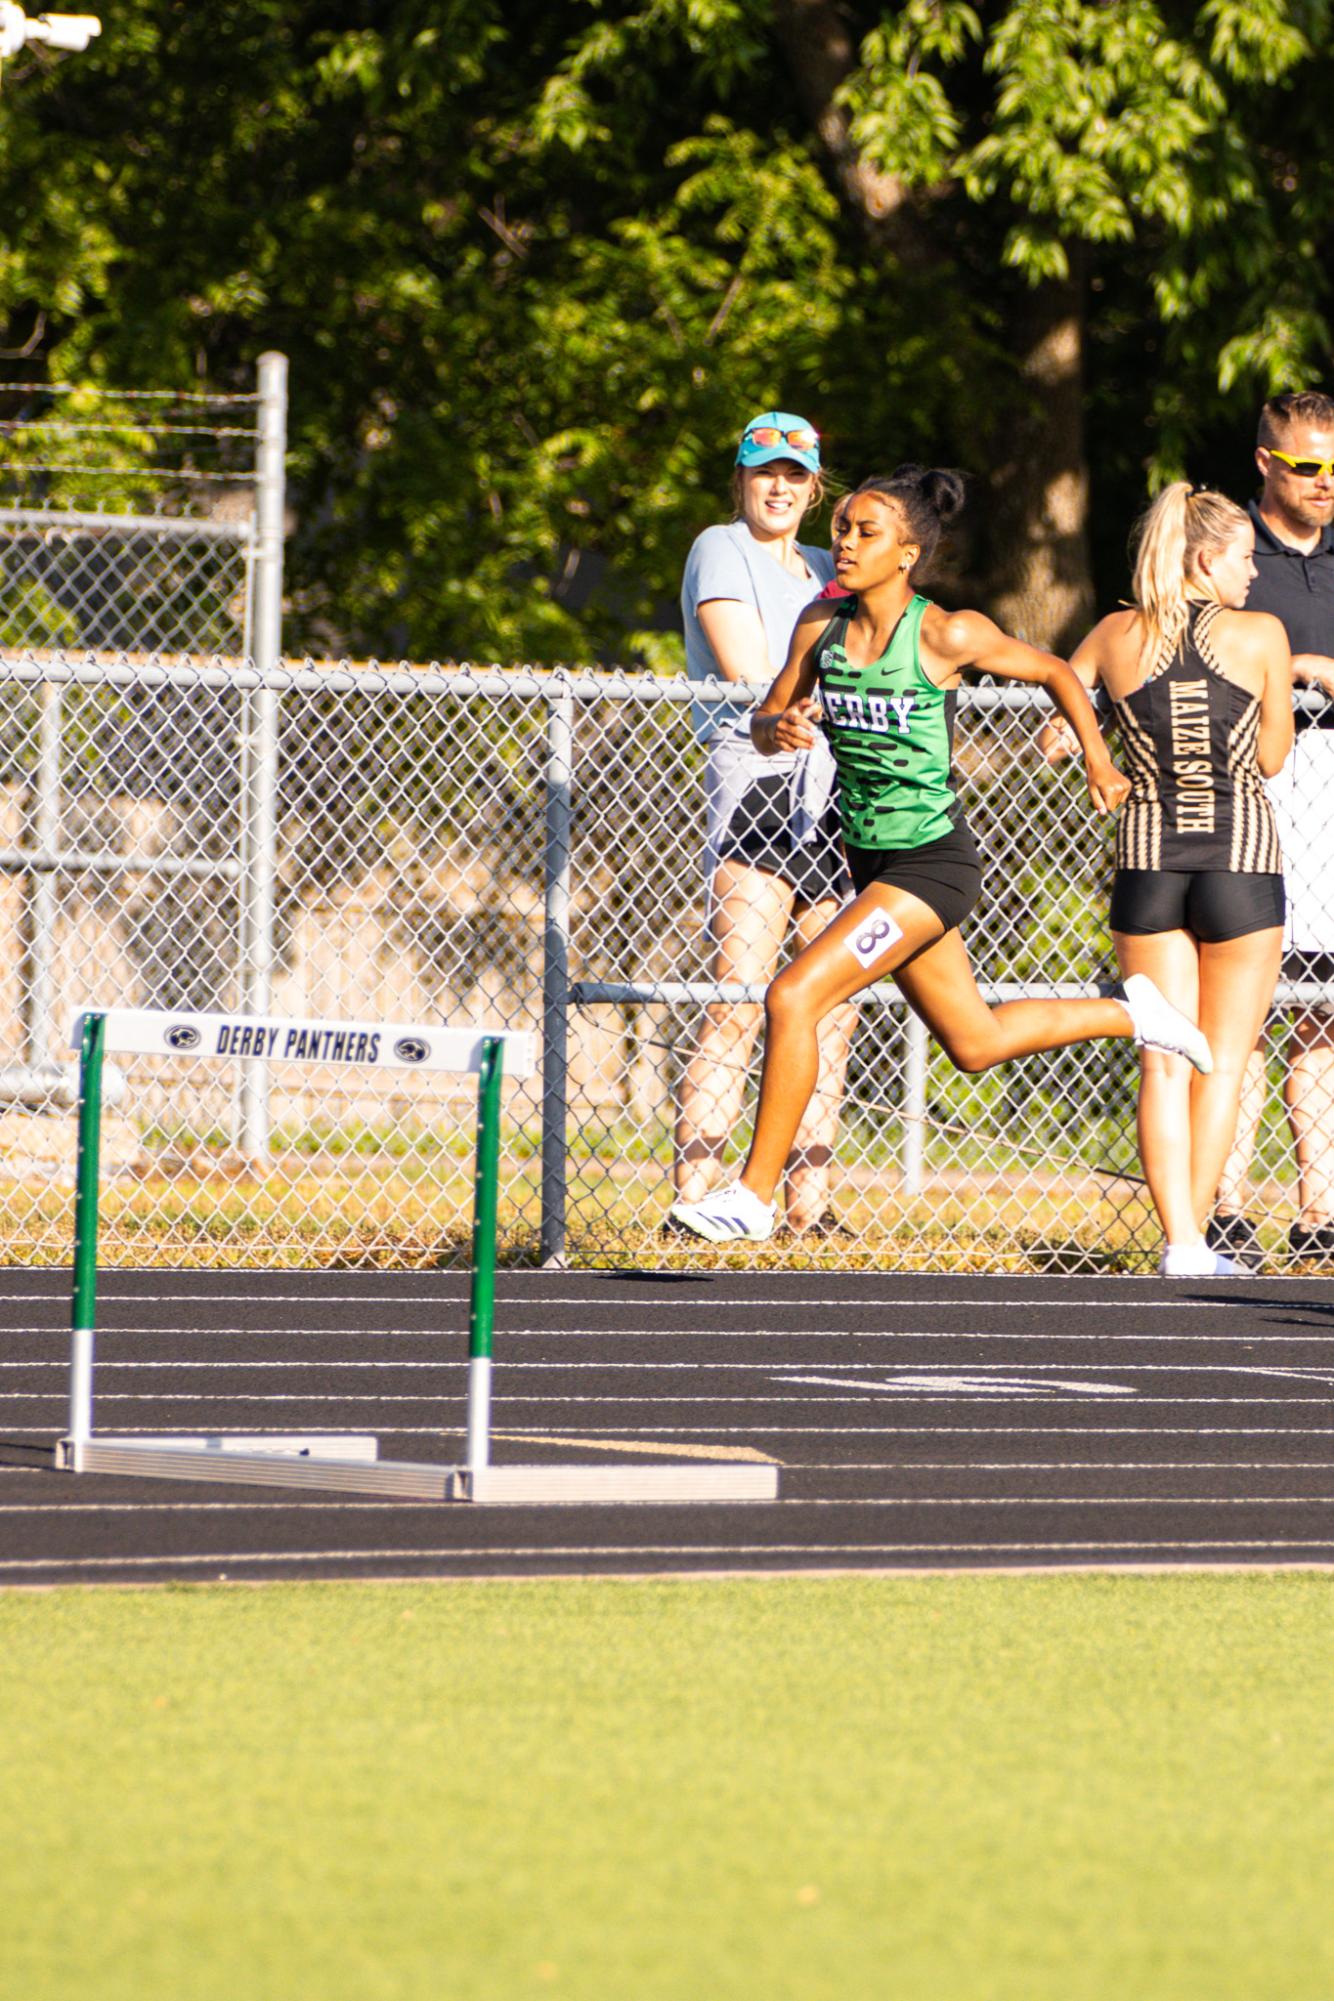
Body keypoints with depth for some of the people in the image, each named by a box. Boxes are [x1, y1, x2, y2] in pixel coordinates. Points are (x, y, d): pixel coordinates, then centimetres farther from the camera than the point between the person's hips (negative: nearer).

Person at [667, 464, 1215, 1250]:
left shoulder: (946, 634, -16)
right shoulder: (821, 625, -1)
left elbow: (1057, 672, -1)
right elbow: (764, 720, 6)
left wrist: (1100, 765, 9)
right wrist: (779, 728, -18)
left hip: (933, 865, -7)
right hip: (874, 860, 7)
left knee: (793, 999, -18)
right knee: (973, 1044, 20)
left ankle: (755, 1194, -8)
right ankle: (1132, 1014, 41)